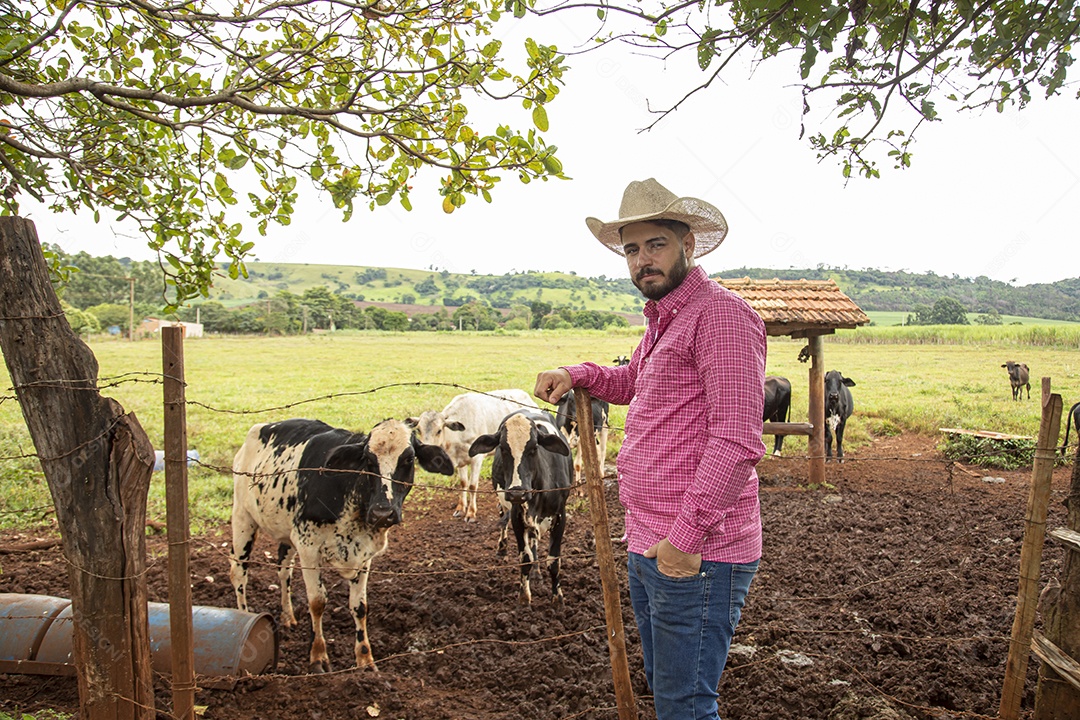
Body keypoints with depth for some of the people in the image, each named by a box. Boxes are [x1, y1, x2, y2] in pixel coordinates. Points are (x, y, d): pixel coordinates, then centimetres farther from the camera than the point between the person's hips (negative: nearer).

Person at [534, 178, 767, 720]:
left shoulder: (720, 313, -14)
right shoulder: (662, 320, 17)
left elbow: (737, 440, -22)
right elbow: (632, 381, 37)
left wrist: (688, 534, -25)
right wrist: (576, 375, 18)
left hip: (696, 554, -10)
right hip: (648, 548, 10)